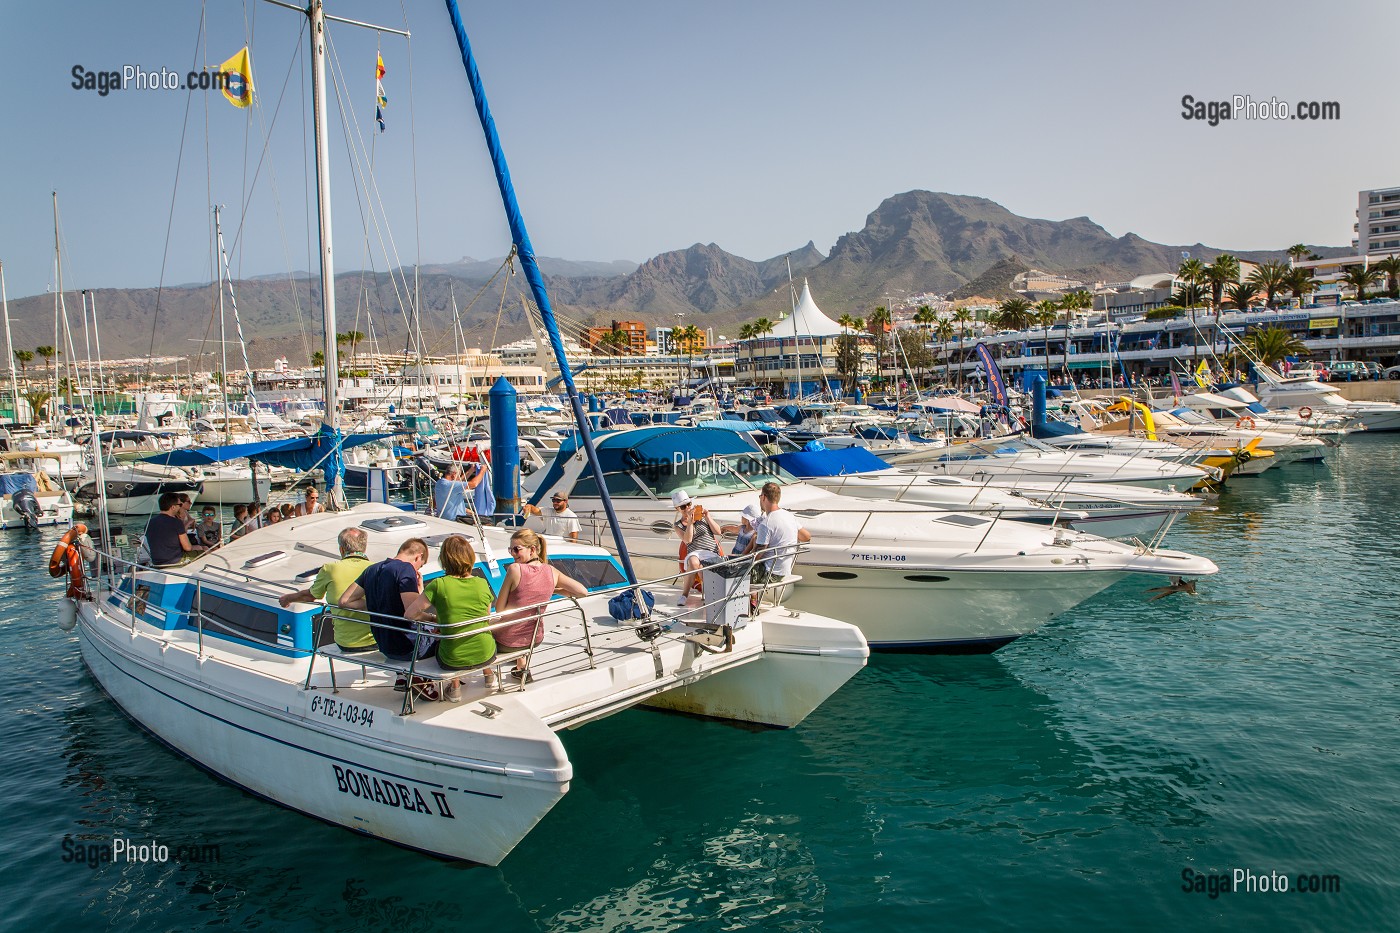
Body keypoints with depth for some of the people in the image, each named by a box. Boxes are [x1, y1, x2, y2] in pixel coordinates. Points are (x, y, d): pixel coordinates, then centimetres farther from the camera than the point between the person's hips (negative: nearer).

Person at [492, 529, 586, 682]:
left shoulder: (515, 569, -21)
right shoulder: (551, 571, -8)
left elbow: (499, 609, -16)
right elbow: (583, 592, -5)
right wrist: (555, 590, 7)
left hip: (507, 641, -4)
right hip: (535, 640, 4)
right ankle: (522, 666, 43)